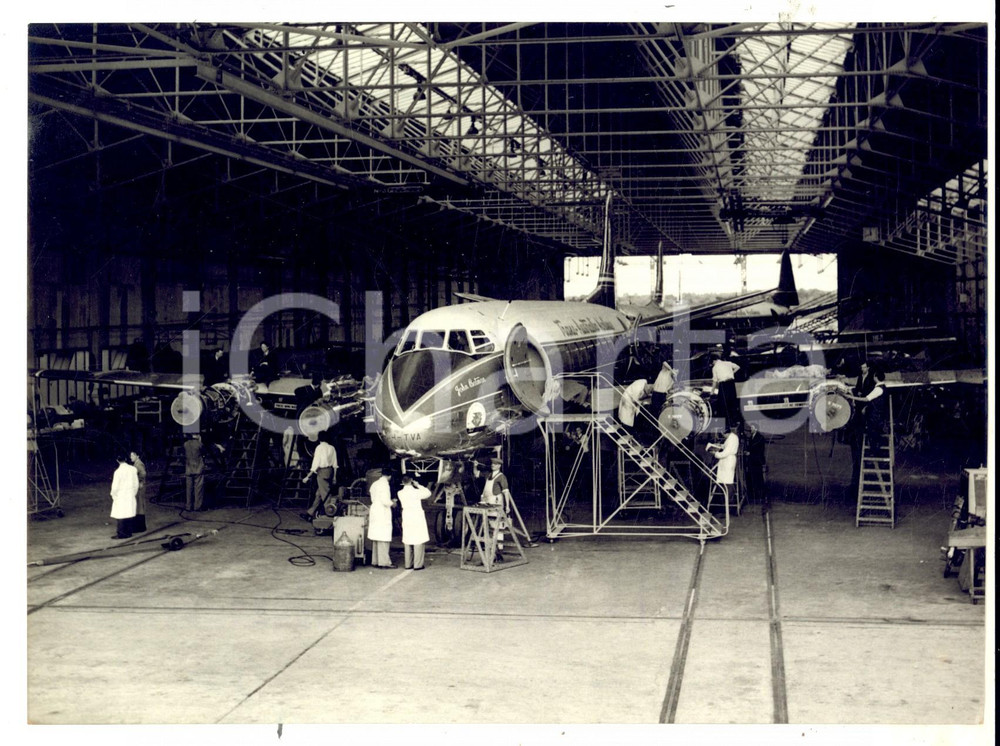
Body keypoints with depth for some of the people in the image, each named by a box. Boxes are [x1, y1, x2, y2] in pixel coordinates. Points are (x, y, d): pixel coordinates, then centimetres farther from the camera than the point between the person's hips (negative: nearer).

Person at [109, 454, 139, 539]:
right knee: (129, 514, 11)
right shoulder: (133, 469, -2)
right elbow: (136, 484, 4)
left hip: (121, 496, -5)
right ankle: (128, 532, 16)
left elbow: (115, 486, -12)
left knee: (121, 515, 1)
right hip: (131, 496, 5)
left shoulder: (118, 471, -16)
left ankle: (121, 533, 3)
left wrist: (113, 495, 5)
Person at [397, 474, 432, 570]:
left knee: (407, 541, 11)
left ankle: (407, 564, 13)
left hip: (406, 518, 5)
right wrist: (418, 485, 3)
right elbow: (428, 493, -1)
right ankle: (418, 564, -1)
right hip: (417, 518, -5)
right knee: (418, 542, 0)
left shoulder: (400, 493, -3)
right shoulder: (416, 492, -14)